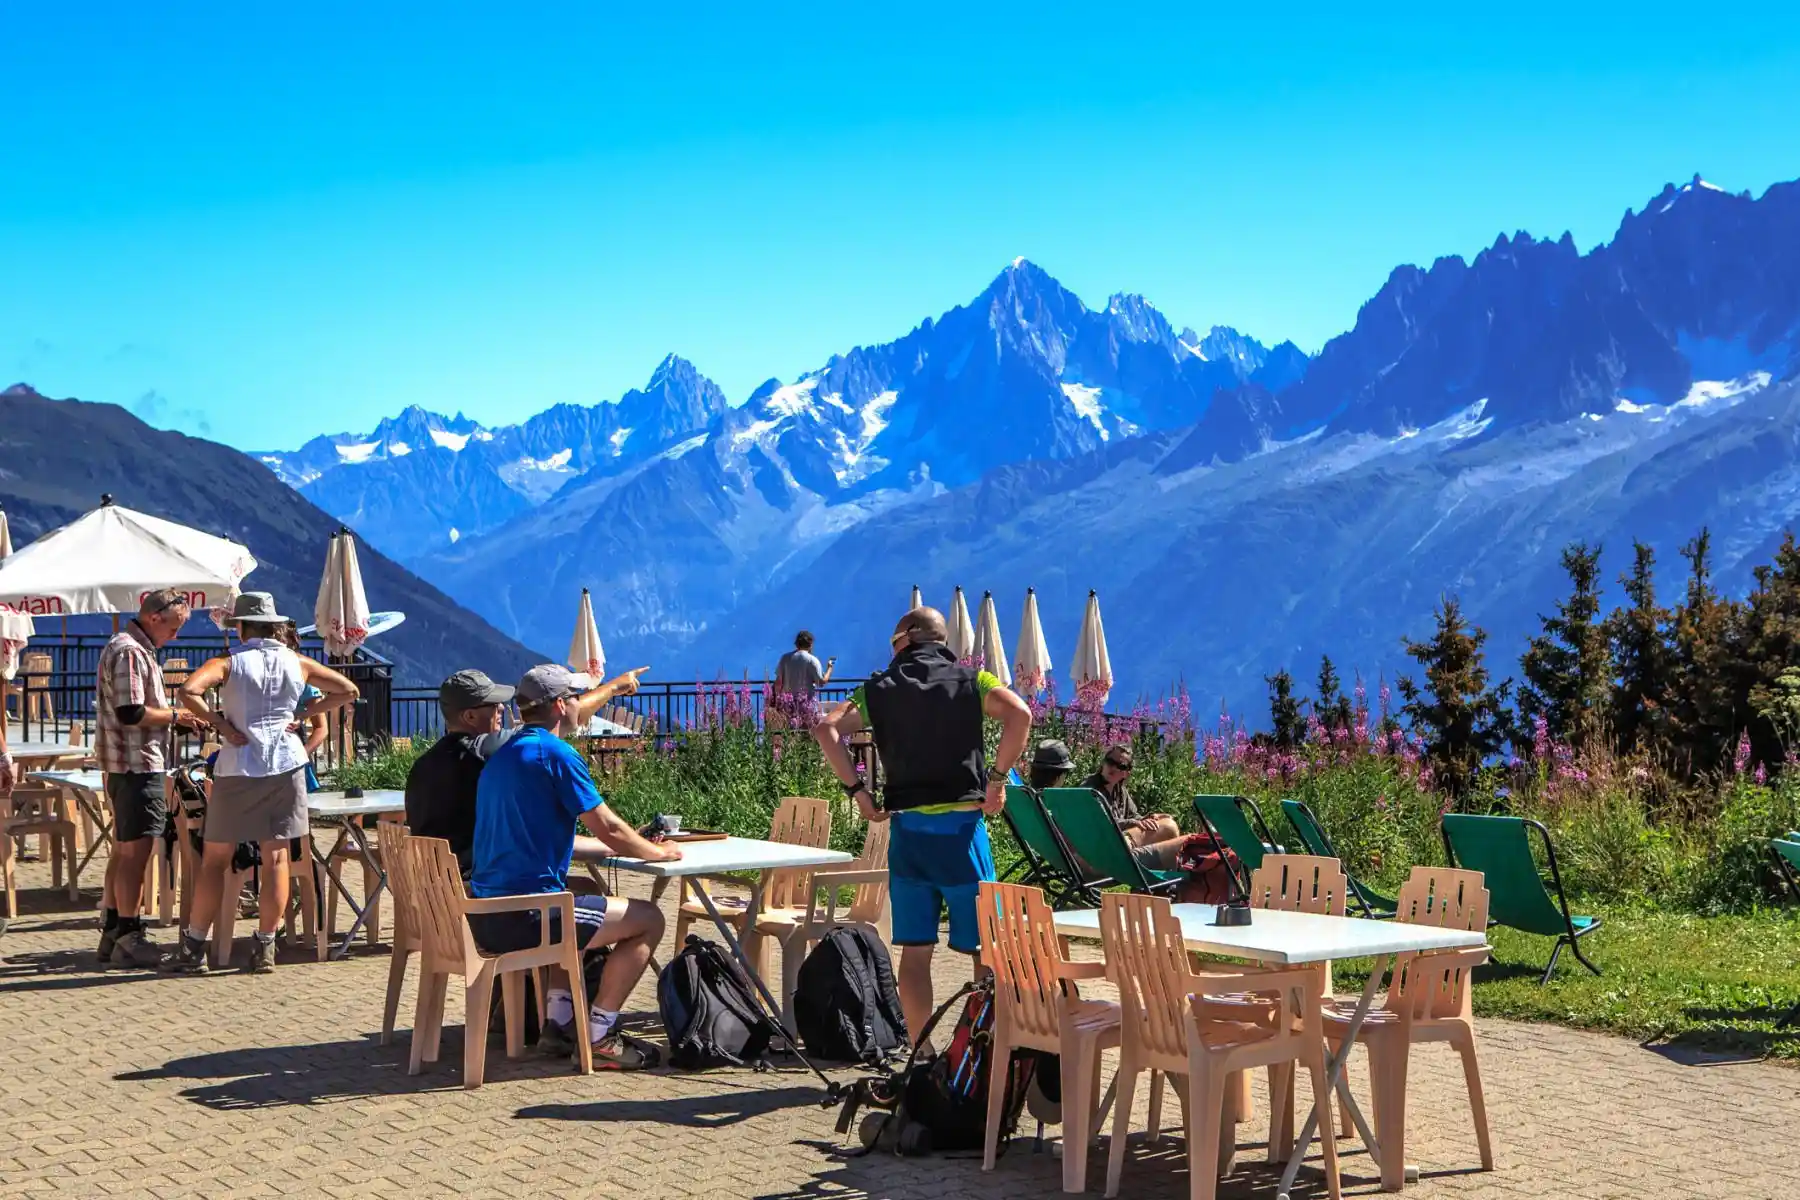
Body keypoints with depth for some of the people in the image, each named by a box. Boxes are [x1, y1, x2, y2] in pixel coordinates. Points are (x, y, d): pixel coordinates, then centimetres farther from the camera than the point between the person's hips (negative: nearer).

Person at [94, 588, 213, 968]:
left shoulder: (132, 648, 17)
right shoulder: (130, 653, -17)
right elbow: (130, 713, -23)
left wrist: (177, 720, 11)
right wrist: (174, 717, -11)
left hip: (129, 765, 11)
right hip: (138, 766, -11)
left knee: (124, 850, 14)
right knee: (136, 851, -7)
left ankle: (112, 933, 20)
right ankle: (128, 940, -4)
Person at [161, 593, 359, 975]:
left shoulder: (229, 662, -4)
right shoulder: (297, 663, 6)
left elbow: (189, 691, -21)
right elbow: (348, 691, 11)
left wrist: (219, 723, -10)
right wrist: (303, 715, 7)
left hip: (238, 768, -2)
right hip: (286, 765, 2)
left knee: (215, 860, 5)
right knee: (276, 859, 5)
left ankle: (193, 949, 7)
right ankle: (264, 950, 6)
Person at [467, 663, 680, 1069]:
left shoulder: (501, 756, 18)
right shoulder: (556, 754, -10)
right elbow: (608, 829, -10)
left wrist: (629, 845, 29)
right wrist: (659, 853, 10)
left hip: (481, 916, 9)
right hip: (523, 918, -9)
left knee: (586, 894, 36)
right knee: (648, 919, 2)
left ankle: (558, 1021, 26)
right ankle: (597, 1036, 2)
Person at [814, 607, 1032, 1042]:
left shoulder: (880, 688, 8)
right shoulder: (969, 680, 4)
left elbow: (827, 729, -5)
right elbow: (1019, 714, -14)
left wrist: (856, 790, -1)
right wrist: (997, 778, -7)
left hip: (907, 827, 2)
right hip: (961, 825, -1)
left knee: (915, 950, 7)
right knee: (983, 946, 5)